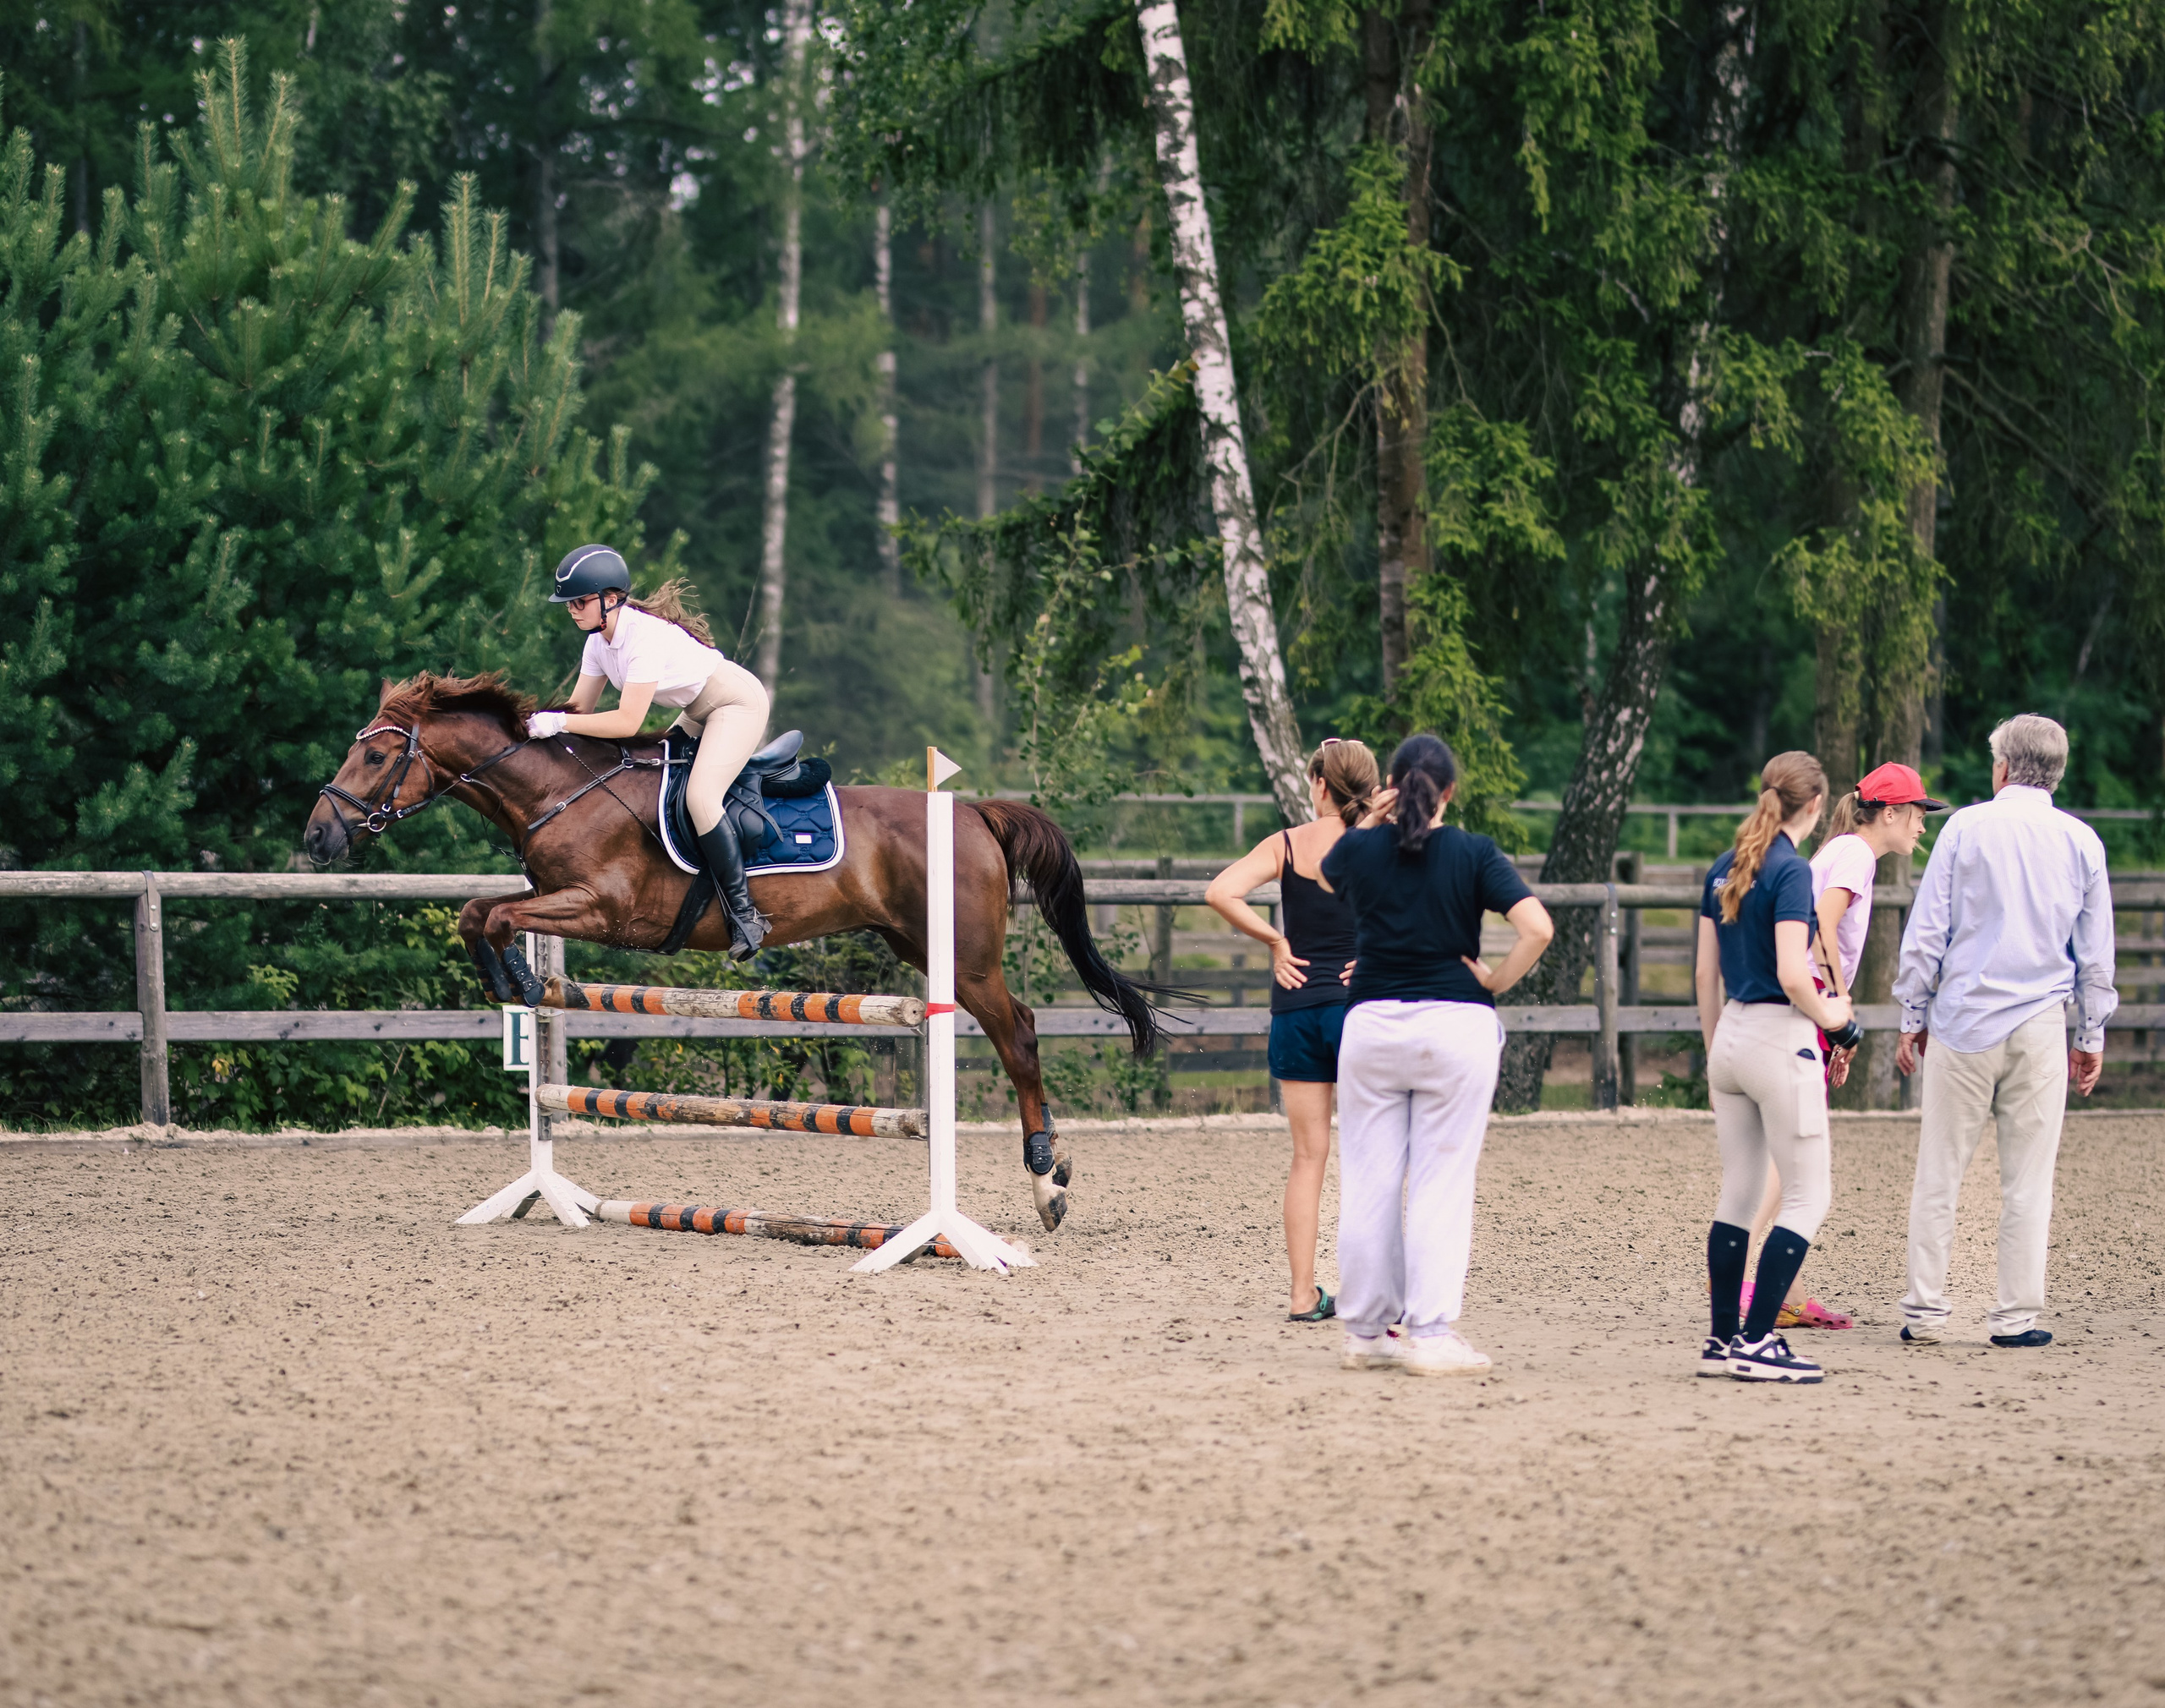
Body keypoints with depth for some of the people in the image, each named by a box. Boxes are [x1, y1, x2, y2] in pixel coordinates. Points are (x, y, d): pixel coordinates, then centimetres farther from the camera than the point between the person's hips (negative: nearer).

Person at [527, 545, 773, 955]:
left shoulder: (645, 636, -31)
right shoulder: (599, 641, -3)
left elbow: (627, 722, -34)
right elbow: (582, 707, 2)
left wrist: (559, 723, -35)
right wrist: (539, 718, -14)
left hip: (739, 702, -10)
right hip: (699, 712, 10)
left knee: (699, 797, -24)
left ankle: (744, 912, -20)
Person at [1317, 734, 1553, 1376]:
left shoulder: (1359, 849, 1)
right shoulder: (1474, 854, -4)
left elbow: (1327, 871, 27)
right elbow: (1538, 928, -15)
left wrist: (1368, 824, 18)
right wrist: (1496, 983, -4)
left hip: (1371, 1026, 2)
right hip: (1456, 1026, -2)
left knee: (1368, 1184, 8)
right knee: (1441, 1185, 0)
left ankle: (1364, 1333, 14)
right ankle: (1430, 1335, -4)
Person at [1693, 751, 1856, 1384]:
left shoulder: (1725, 869, 9)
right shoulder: (1791, 870, -14)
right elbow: (1791, 975, -22)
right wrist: (1828, 1014, -3)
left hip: (1730, 1034, 8)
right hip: (1779, 1038, -8)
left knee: (1738, 1190, 13)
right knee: (1809, 1193, 0)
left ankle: (1723, 1340, 13)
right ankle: (1756, 1342, -6)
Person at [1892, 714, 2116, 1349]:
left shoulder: (1966, 828, -1)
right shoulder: (2080, 841, 6)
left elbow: (1925, 934, 0)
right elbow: (2096, 954, 10)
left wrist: (1913, 1017, 7)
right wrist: (2091, 1037, 17)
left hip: (1963, 1024, -1)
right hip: (2039, 1028, 1)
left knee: (1939, 1173, 4)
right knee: (2029, 1179, 5)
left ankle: (1924, 1311, 3)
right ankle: (2017, 1316, 4)